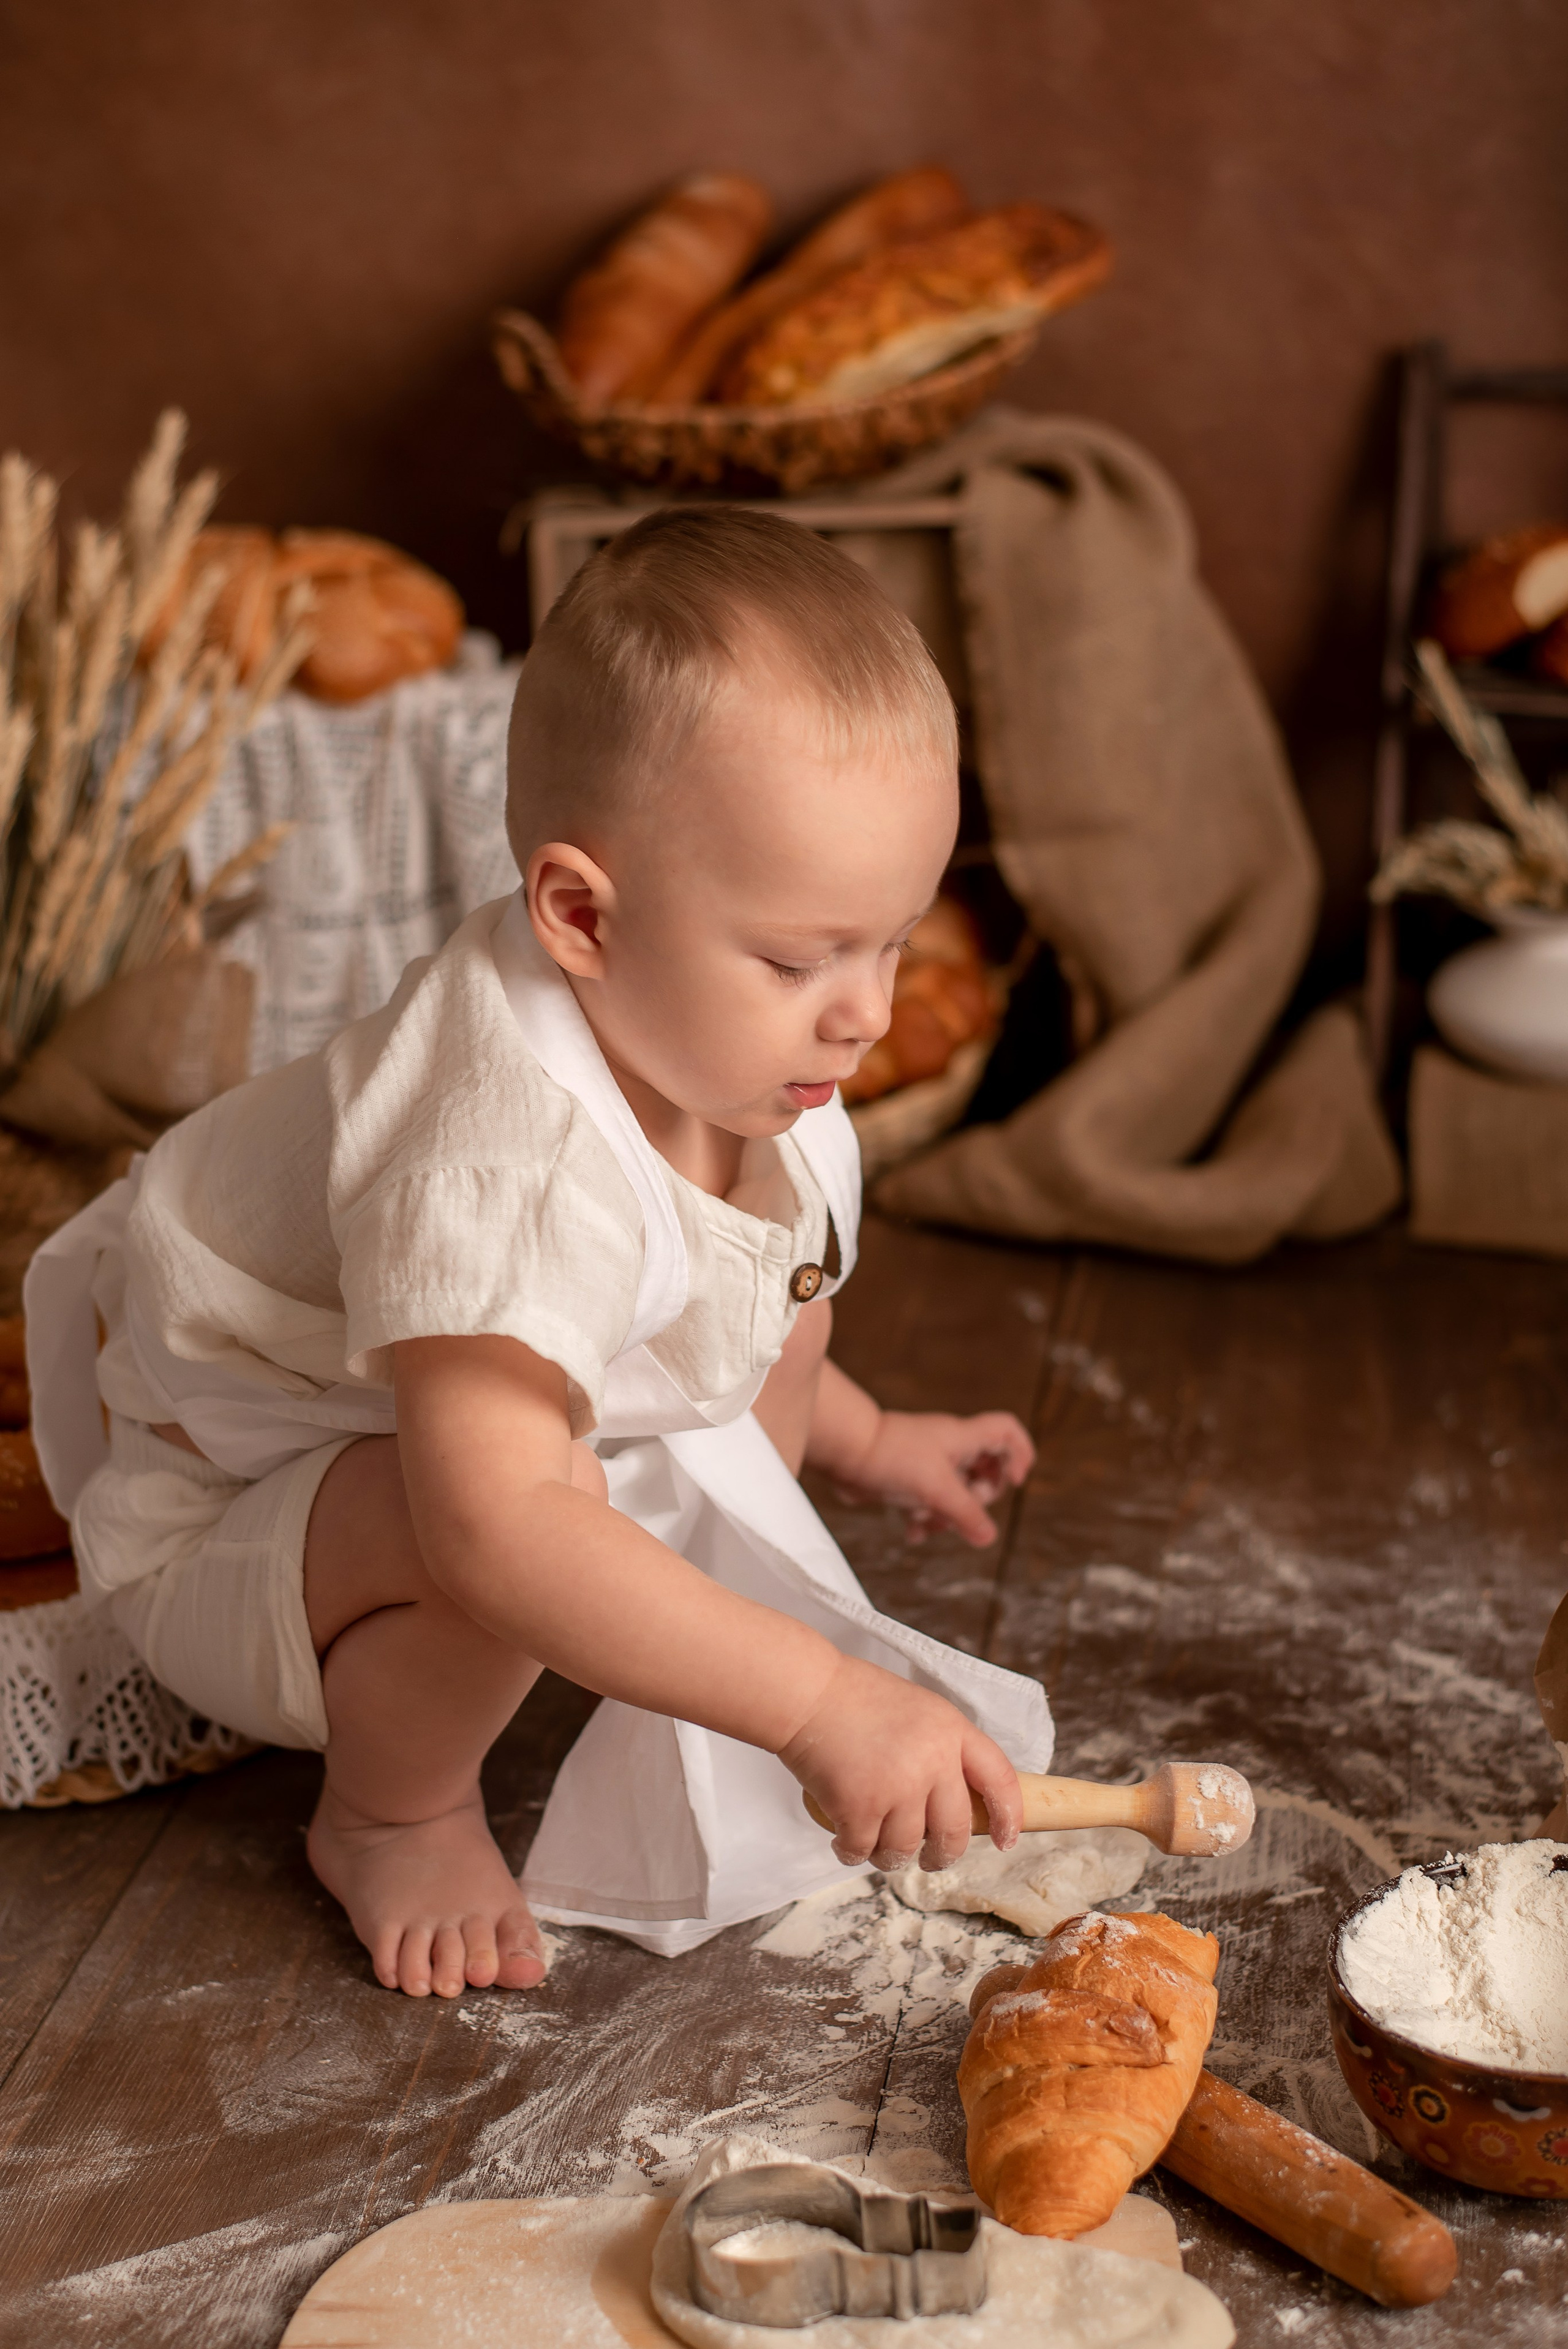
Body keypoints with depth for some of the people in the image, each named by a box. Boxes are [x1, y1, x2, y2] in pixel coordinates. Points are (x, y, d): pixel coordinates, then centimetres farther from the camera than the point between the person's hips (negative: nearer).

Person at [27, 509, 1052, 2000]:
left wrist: (862, 1442, 17)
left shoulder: (706, 1039, -10)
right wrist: (821, 1703, -52)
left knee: (785, 1275, 5)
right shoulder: (509, 1161, -41)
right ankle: (391, 1814, -8)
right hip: (223, 1530, -8)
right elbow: (499, 1523, -51)